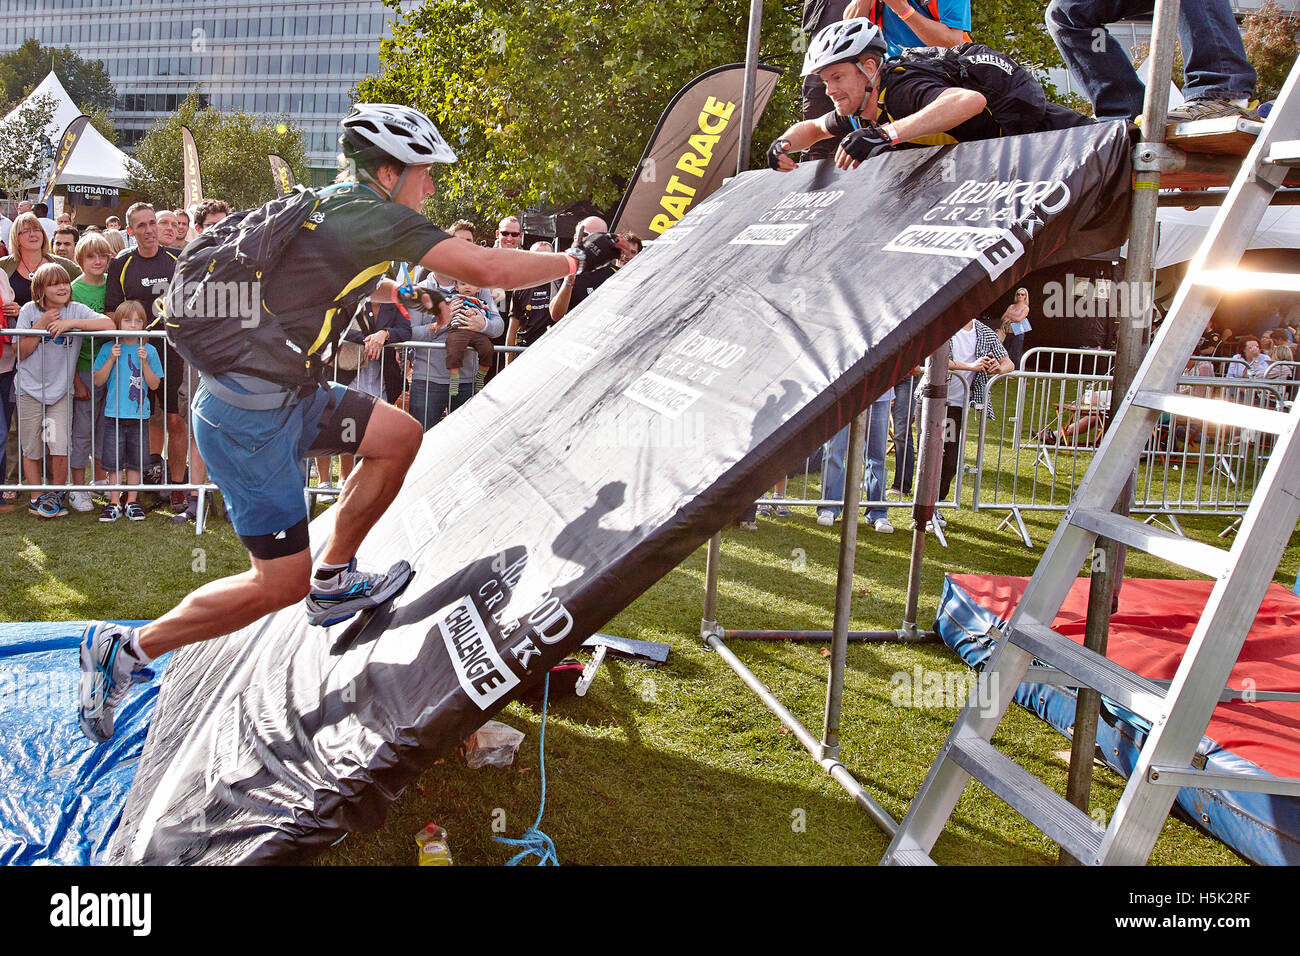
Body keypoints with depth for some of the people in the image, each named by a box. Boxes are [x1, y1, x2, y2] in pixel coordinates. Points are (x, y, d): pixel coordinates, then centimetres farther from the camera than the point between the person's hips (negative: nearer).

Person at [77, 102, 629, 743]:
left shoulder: (329, 207, 13)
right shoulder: (371, 214, -14)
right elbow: (487, 269, -20)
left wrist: (388, 290, 29)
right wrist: (574, 260, -7)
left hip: (280, 394, 9)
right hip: (250, 414, -9)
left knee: (400, 436, 10)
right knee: (281, 583, -3)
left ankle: (333, 581, 18)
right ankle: (126, 648, 11)